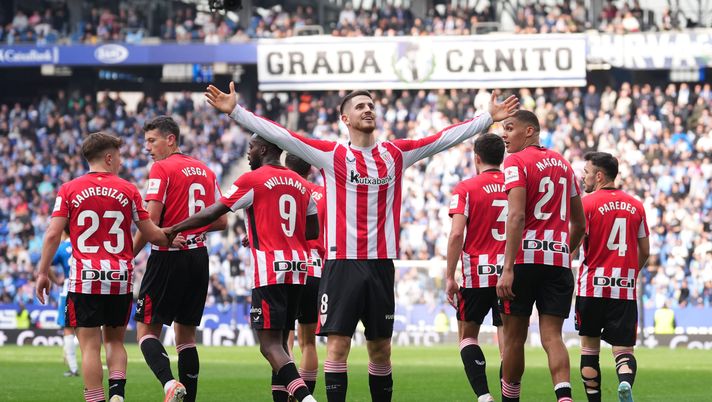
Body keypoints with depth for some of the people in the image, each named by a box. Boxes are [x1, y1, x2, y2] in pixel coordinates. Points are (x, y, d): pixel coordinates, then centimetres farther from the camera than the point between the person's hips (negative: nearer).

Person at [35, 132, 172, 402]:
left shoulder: (69, 190, 1)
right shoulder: (128, 191, 3)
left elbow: (53, 234, -4)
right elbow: (151, 234, 6)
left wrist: (43, 273, 2)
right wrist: (174, 241, 24)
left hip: (84, 279, -2)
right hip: (120, 279, 2)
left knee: (90, 347, -1)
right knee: (115, 341, 17)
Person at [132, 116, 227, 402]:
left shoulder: (162, 169, -8)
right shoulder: (205, 171, 13)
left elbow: (151, 221, -15)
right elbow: (221, 221, 13)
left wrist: (129, 256, -6)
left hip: (168, 257, -6)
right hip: (199, 258, 6)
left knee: (146, 330, -2)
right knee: (186, 335, 13)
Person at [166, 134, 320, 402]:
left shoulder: (253, 180, -5)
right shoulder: (301, 184, 15)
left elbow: (212, 214, -1)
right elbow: (312, 231, 19)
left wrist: (173, 229, 10)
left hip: (269, 270, -7)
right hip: (297, 269, 7)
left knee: (270, 345, -10)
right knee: (280, 342, 13)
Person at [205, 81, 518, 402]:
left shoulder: (396, 153, 10)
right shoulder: (331, 155, 0)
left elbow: (446, 138, 15)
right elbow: (279, 135, -6)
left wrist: (489, 118, 16)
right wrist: (235, 111, -12)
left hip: (381, 264, 3)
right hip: (342, 263, -3)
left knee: (381, 348, 9)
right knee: (338, 343, -7)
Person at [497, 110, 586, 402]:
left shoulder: (517, 162, -4)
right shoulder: (563, 164, 18)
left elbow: (517, 216, -16)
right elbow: (579, 224, 23)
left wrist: (508, 268, -20)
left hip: (525, 258, -5)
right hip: (559, 261, 5)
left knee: (514, 337, 6)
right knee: (552, 336, -1)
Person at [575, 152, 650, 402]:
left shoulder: (587, 203, -5)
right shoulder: (635, 205, 8)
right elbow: (645, 251, 14)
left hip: (592, 287, -3)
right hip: (625, 289, 3)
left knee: (590, 346, 11)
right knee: (623, 349, 1)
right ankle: (626, 381, -30)